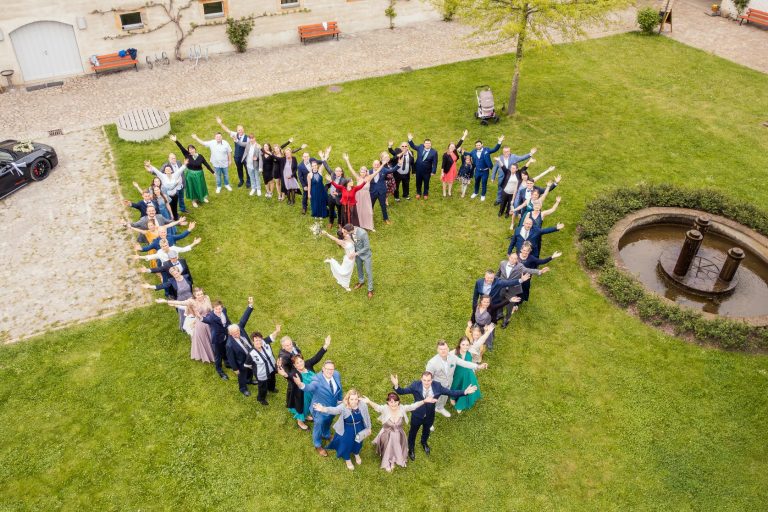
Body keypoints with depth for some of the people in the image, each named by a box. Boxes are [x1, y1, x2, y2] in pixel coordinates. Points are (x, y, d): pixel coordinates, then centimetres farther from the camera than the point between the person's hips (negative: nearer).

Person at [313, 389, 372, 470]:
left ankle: (356, 454, 62)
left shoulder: (363, 405, -24)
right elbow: (334, 410, -49)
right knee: (346, 443, 18)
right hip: (347, 429, -2)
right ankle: (347, 459, 50)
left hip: (359, 428, 2)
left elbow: (367, 417, -8)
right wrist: (323, 409, -69)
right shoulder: (344, 406, -31)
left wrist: (368, 428, 6)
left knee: (358, 442, 26)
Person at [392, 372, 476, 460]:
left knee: (426, 430, 32)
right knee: (413, 432, 24)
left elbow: (451, 392, -17)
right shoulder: (415, 385, -28)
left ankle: (424, 442, 67)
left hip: (429, 416, 2)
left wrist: (465, 392, -26)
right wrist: (396, 385, -45)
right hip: (417, 415, -2)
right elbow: (402, 391, -24)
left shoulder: (437, 386, -22)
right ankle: (411, 448, 55)